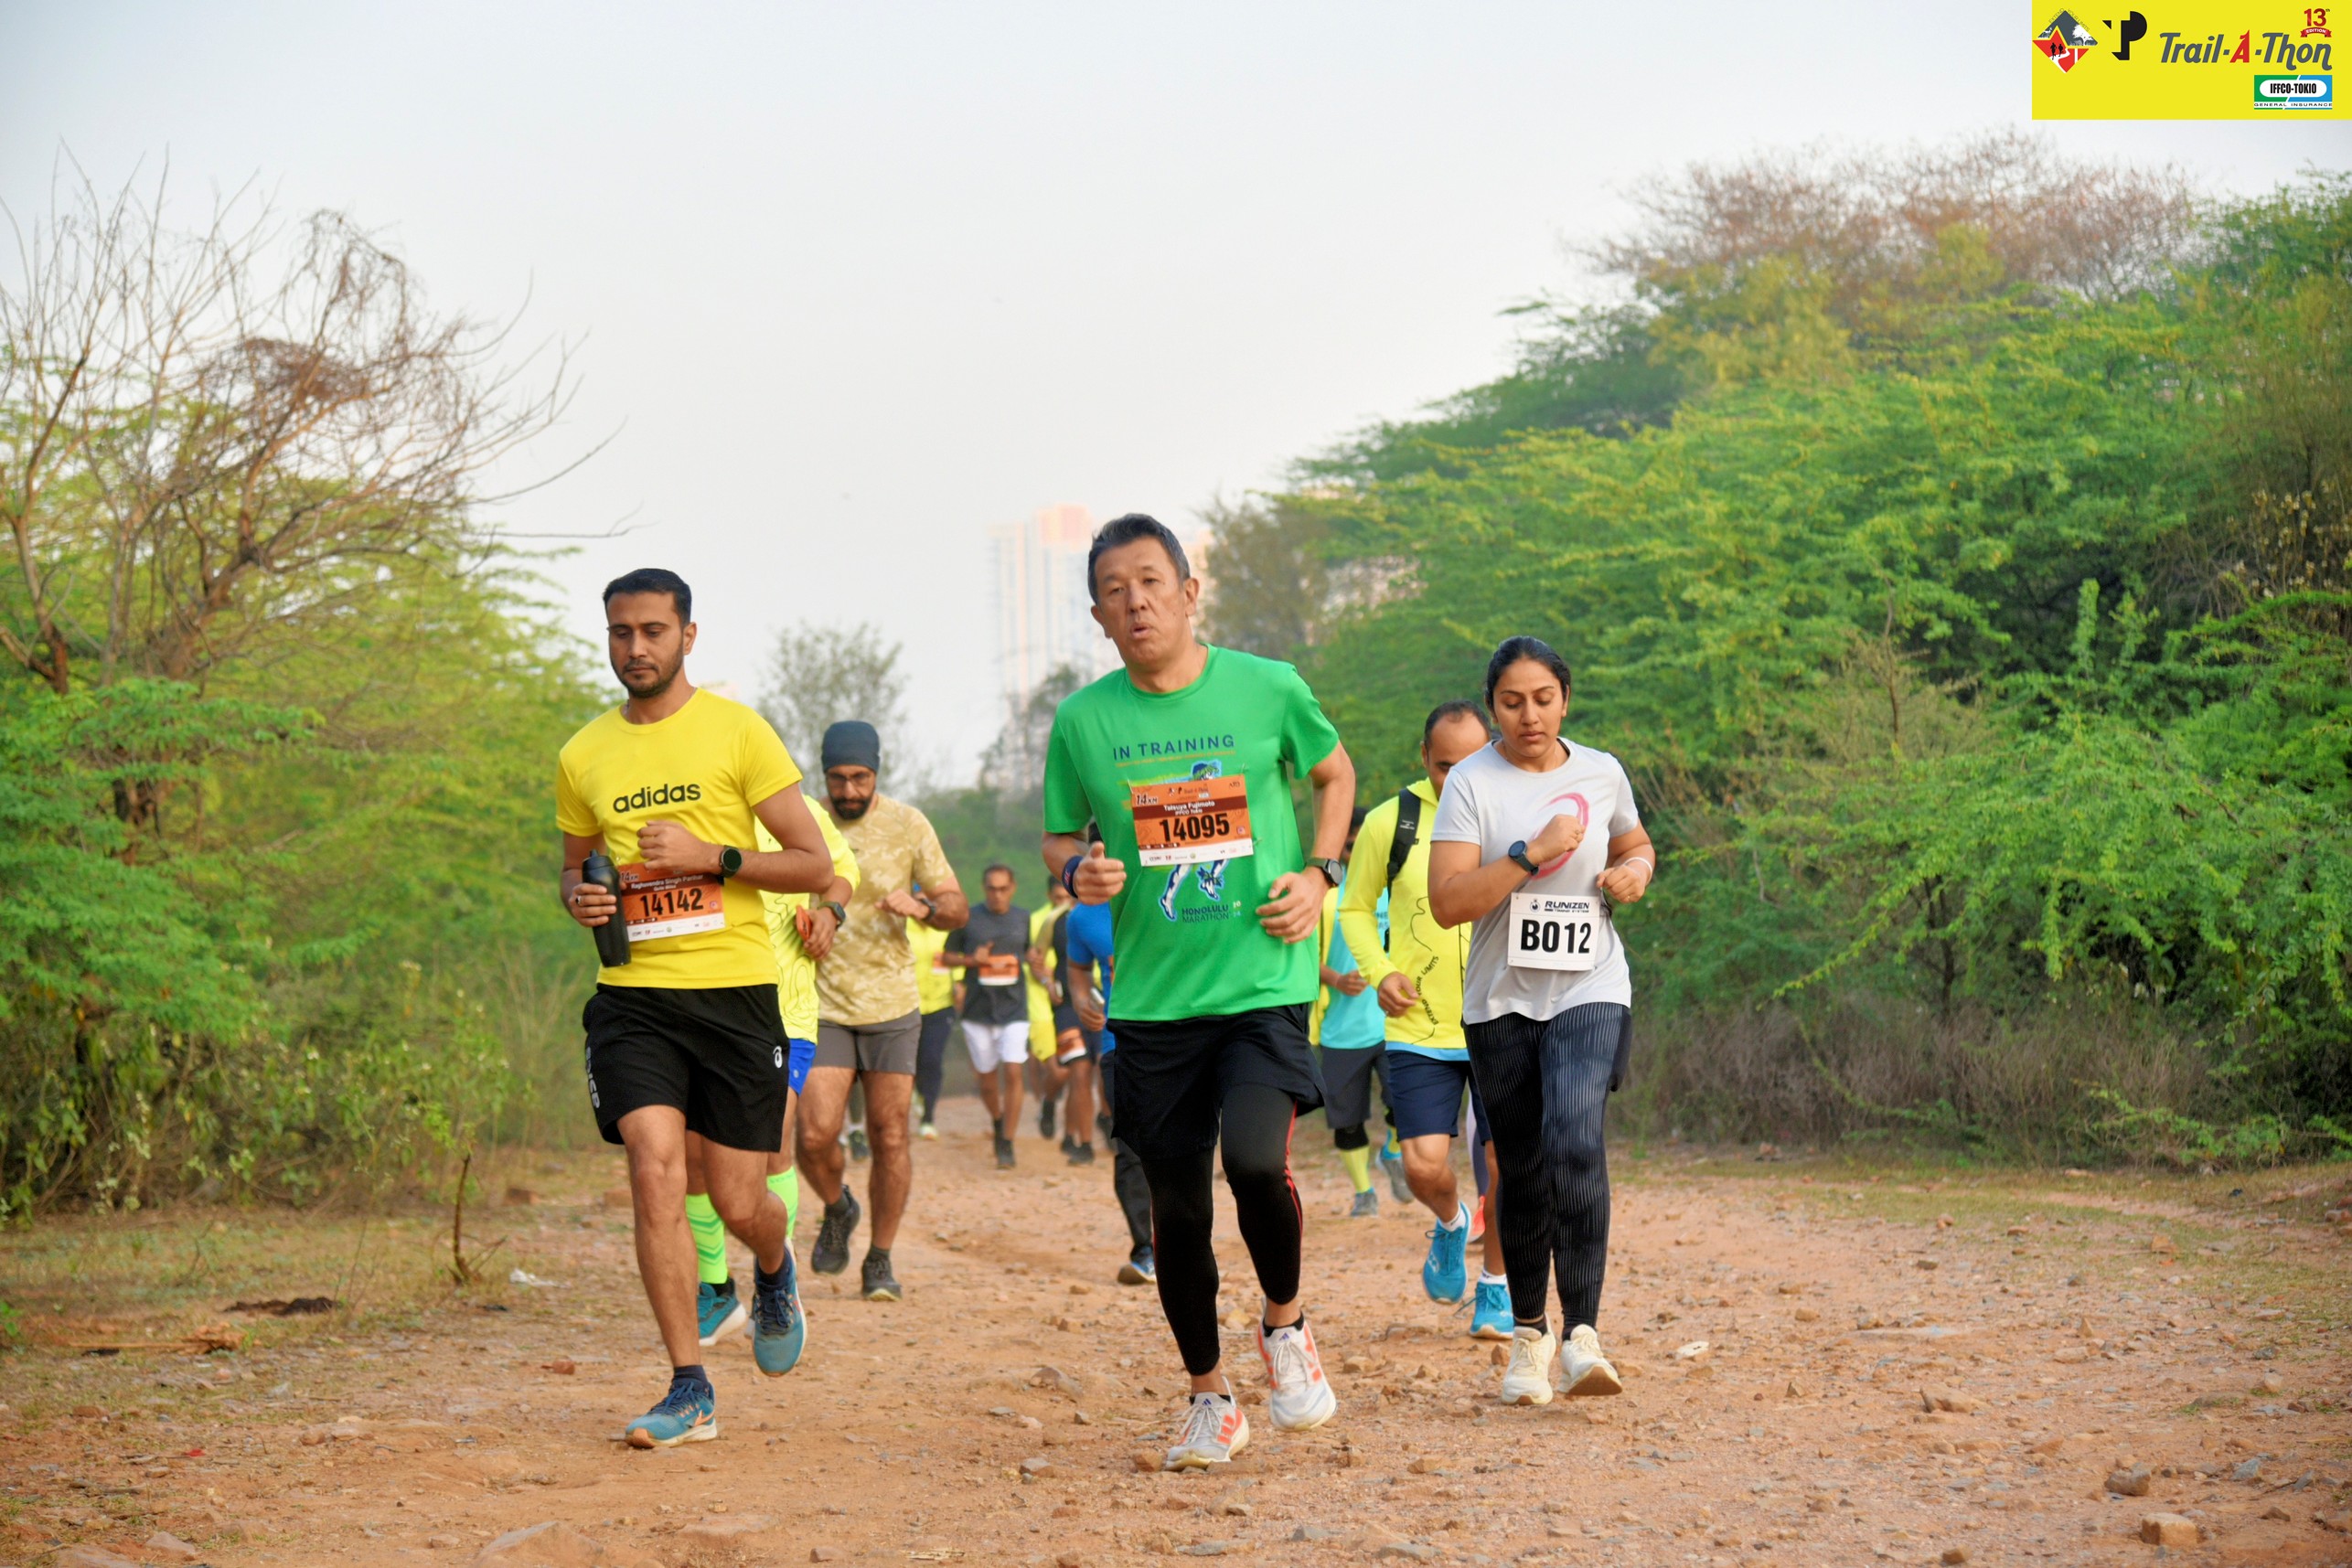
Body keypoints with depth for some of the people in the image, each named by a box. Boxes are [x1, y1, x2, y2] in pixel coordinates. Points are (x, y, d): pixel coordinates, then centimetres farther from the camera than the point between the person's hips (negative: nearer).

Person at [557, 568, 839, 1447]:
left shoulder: (737, 732, 0)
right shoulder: (583, 757, 10)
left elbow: (816, 865, -1)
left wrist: (709, 855, -14)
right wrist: (577, 897, 1)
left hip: (734, 990, -2)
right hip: (633, 993, 2)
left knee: (739, 1205, 1)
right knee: (654, 1169, -16)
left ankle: (775, 1273, 40)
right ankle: (690, 1392, -9)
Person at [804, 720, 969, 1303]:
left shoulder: (908, 825, 1)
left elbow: (957, 906, 5)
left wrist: (922, 906, -17)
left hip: (891, 1005, 1)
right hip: (822, 1007, -1)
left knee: (890, 1137, 0)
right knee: (815, 1135, -12)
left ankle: (880, 1261, 15)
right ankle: (837, 1211, 20)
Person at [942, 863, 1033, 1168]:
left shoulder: (1023, 918, 7)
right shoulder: (967, 918, 0)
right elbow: (948, 957, 6)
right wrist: (972, 960, -13)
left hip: (1014, 1008, 0)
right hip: (978, 1009, 0)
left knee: (1013, 1072, -13)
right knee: (987, 1078, 7)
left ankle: (1007, 1143, -6)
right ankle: (998, 1121, 37)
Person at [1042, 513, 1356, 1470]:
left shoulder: (1267, 690, -2)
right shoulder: (1082, 722, 1)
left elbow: (1333, 771, 16)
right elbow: (1059, 836, 13)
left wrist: (1319, 874, 1)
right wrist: (1078, 871, -10)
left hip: (1265, 985, -2)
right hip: (1154, 998, 2)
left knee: (1257, 1162, -22)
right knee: (1176, 1205, 6)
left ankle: (1285, 1321, 8)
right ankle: (1210, 1399, 25)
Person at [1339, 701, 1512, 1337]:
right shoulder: (1389, 822, -3)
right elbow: (1355, 908, 10)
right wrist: (1380, 972, -7)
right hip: (1419, 1029, 0)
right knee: (1424, 1167, -9)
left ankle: (1496, 1286, 23)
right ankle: (1450, 1223, 27)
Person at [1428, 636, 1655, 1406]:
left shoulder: (1602, 773, 6)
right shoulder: (1471, 783, -4)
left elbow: (1635, 846, 26)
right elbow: (1447, 902, -14)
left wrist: (1636, 870, 2)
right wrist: (1532, 854, -21)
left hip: (1589, 991, 0)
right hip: (1501, 998, 0)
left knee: (1575, 1141, -23)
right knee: (1520, 1170, 8)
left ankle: (1582, 1333, -24)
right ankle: (1529, 1334, 26)